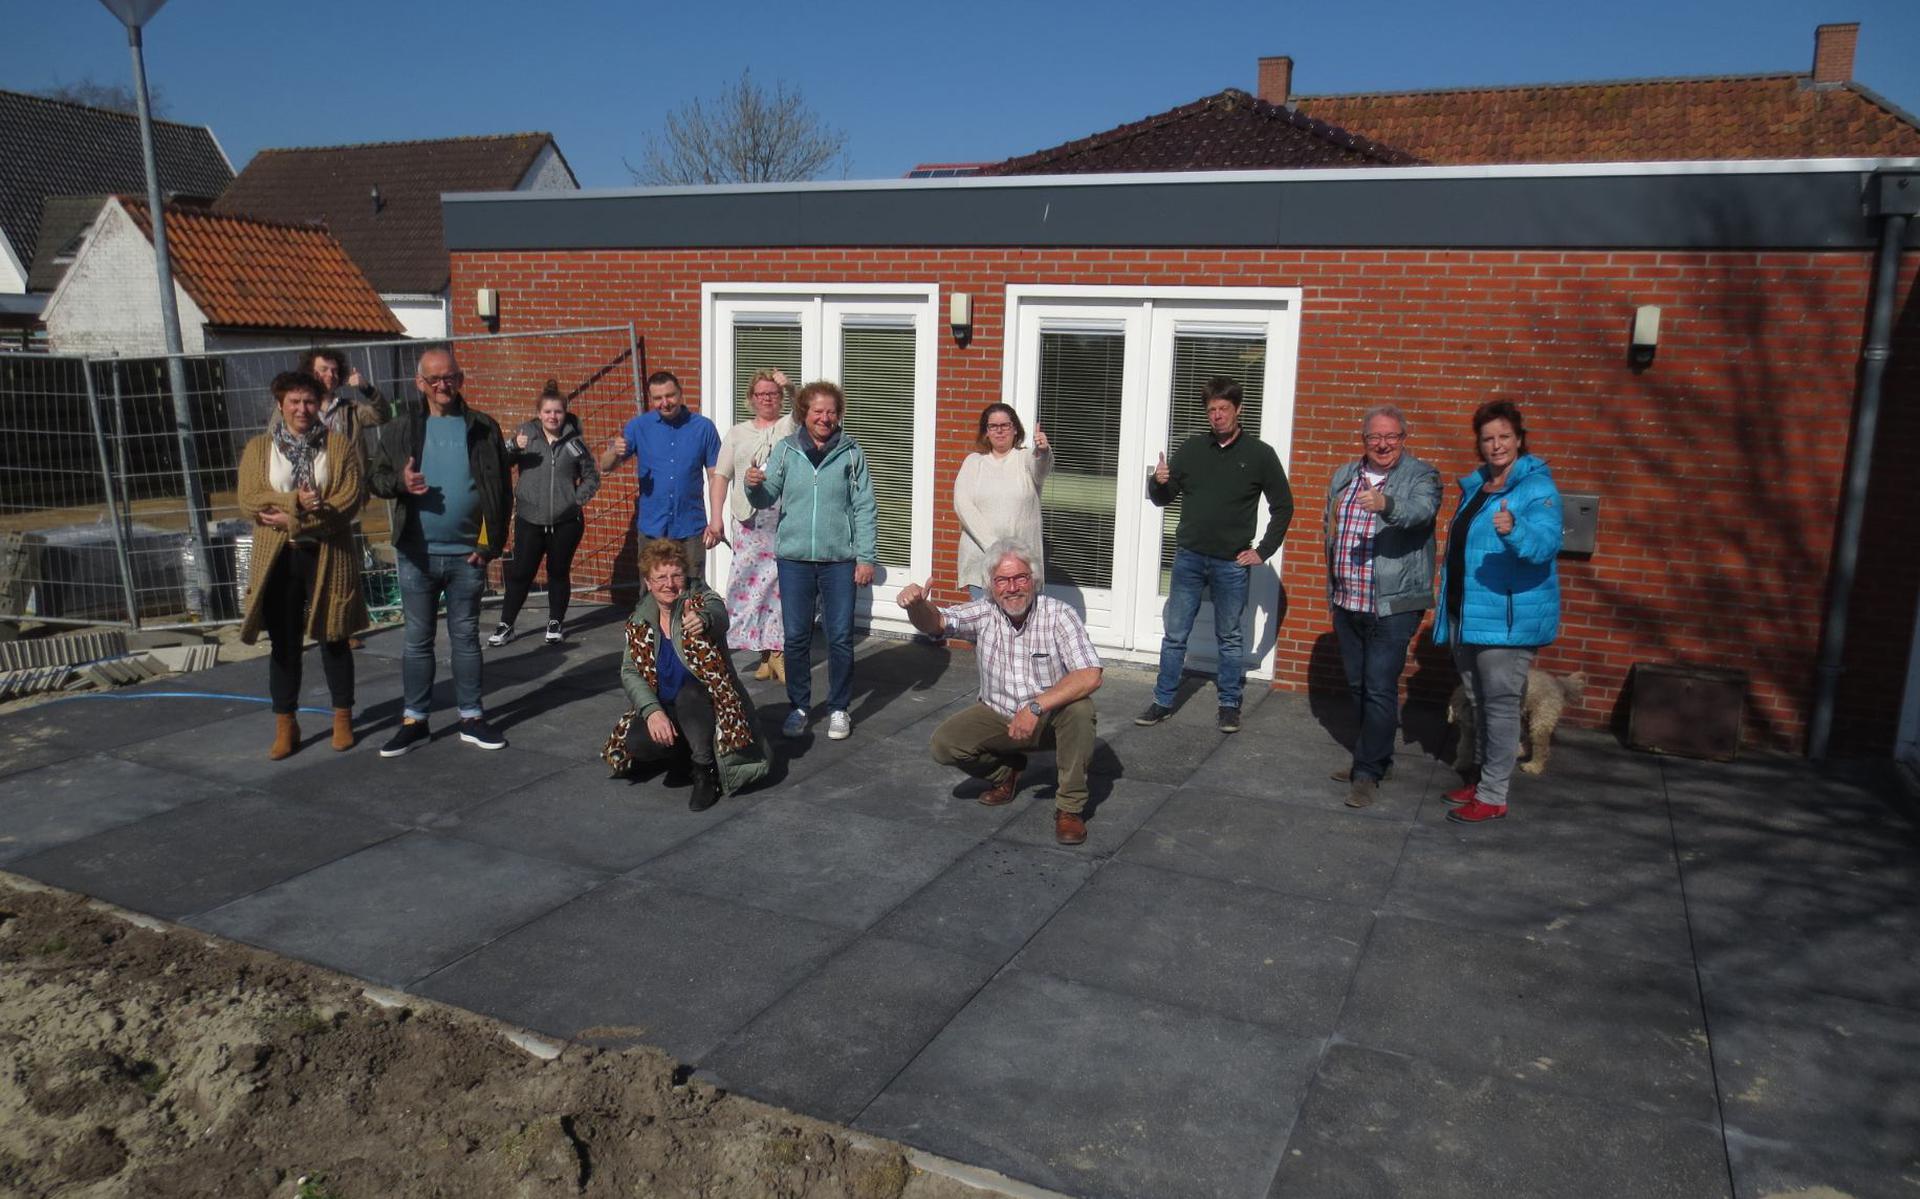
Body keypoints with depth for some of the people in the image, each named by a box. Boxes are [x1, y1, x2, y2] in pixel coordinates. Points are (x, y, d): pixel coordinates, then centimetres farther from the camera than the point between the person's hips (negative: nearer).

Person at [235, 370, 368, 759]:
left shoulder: (341, 445, 1)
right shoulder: (258, 448, 6)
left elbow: (349, 499, -10)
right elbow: (248, 498, -4)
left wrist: (294, 520, -16)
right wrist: (294, 501, -21)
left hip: (328, 557, -1)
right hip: (278, 559, 1)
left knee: (333, 639, 8)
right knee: (284, 643, 7)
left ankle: (343, 719, 20)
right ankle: (285, 726, 16)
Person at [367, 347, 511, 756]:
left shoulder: (483, 428, 1)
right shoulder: (398, 430, 3)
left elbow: (499, 488, 1)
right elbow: (377, 478, 6)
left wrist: (491, 542, -5)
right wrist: (400, 482, -17)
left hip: (467, 553, 0)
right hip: (417, 553, 1)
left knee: (466, 637, 10)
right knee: (418, 640, 8)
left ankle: (471, 718, 19)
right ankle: (414, 722, 18)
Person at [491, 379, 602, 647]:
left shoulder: (575, 442, 1)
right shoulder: (526, 434, 1)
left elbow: (591, 478, 8)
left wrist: (577, 499, -6)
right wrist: (513, 446, -21)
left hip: (566, 522, 0)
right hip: (529, 520, 0)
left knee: (559, 573, 10)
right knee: (519, 573, 2)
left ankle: (556, 623, 25)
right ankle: (506, 625, 13)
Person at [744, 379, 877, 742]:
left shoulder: (851, 453, 1)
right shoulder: (785, 450, 4)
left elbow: (864, 508, 0)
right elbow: (767, 499, 1)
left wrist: (865, 557, -4)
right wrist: (754, 485, -22)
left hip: (839, 561, -1)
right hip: (794, 559, 1)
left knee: (840, 638, 3)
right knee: (796, 637, 6)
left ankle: (838, 709, 17)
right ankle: (799, 707, 20)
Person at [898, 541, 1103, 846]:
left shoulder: (1059, 615, -19)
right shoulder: (984, 614, -8)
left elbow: (1090, 676, -29)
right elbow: (935, 622, -20)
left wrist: (1036, 707, -37)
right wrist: (916, 605, -45)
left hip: (1051, 716, -3)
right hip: (998, 715, 3)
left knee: (1079, 709, -35)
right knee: (944, 743, -17)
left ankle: (1070, 806, -15)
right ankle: (1006, 771, 15)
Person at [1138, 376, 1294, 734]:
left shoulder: (1260, 454, -1)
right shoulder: (1191, 448, 4)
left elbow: (1283, 507, 4)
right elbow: (1163, 499, 8)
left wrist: (1263, 551, -3)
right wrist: (1158, 483, -14)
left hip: (1231, 563, -2)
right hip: (1189, 557, 2)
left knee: (1229, 638, 9)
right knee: (1174, 635, 5)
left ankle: (1230, 706, 20)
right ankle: (1163, 702, 14)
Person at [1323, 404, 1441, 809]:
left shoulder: (1421, 476, -6)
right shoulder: (1343, 476, 12)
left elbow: (1421, 511, -28)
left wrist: (1387, 505, -48)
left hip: (1393, 605, -6)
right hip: (1347, 603, 7)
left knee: (1380, 689, -7)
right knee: (1357, 685, 16)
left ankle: (1368, 772, 2)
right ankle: (1375, 755, 31)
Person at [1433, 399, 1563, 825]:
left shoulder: (1538, 488, -11)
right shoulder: (1474, 486, 13)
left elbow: (1545, 546, -24)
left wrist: (1513, 530, -43)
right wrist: (1450, 604, 26)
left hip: (1509, 618, -8)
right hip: (1468, 614, 8)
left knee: (1500, 704, -5)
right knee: (1479, 702, 16)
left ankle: (1492, 796, 2)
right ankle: (1487, 778, 29)